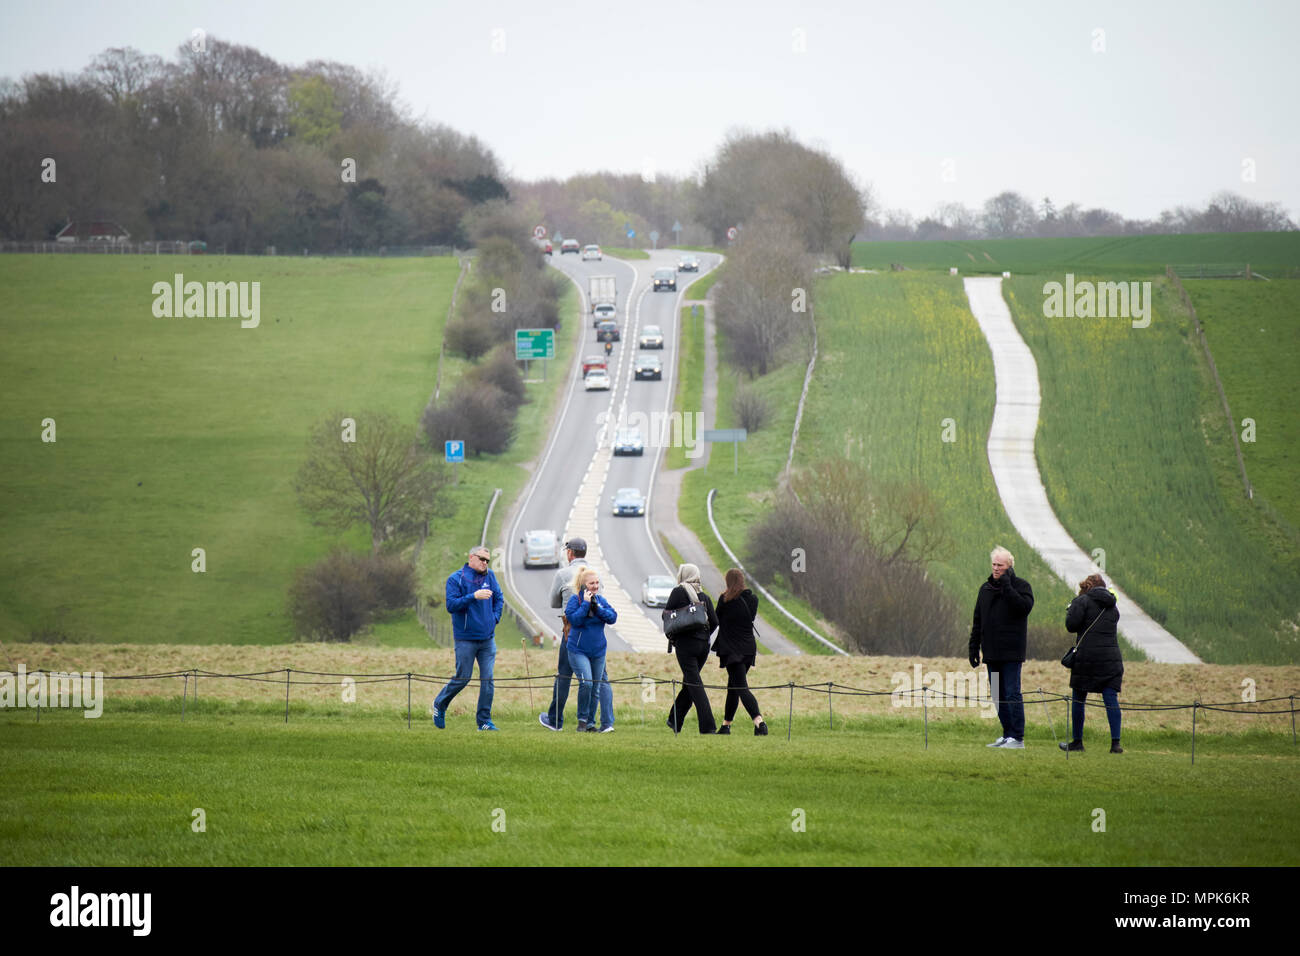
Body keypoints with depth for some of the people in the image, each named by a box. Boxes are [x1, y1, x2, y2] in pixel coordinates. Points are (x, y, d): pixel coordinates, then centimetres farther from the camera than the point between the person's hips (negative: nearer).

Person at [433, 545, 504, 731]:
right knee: (462, 678, 1)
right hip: (466, 639, -4)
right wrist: (473, 596, -22)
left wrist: (495, 618, 5)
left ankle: (484, 721, 7)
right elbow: (451, 605, -14)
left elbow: (499, 599, 18)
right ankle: (440, 705, 25)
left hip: (488, 638, 4)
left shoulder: (489, 576, 7)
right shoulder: (456, 579, -6)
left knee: (487, 679, 0)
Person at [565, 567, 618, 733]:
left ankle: (591, 723, 19)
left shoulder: (601, 600, 6)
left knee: (595, 688, 8)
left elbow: (613, 617, -5)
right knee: (586, 683, -21)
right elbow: (574, 619, -18)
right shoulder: (575, 599, -7)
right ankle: (582, 719, -7)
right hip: (578, 650, -5)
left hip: (598, 651, 5)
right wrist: (586, 603, -20)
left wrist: (597, 607, -16)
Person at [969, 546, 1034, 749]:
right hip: (992, 652, 7)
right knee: (999, 696, 9)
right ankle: (1007, 735, 15)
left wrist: (1007, 587, -19)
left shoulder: (1020, 586, -2)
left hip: (1011, 652, -7)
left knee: (1012, 694, -9)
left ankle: (1017, 738, -7)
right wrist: (974, 647, 15)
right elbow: (978, 621, 19)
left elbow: (1025, 607, -21)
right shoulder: (986, 588, 15)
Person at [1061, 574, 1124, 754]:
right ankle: (1115, 743, -10)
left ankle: (1077, 741, 12)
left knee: (1078, 699, 8)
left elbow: (1071, 625, -9)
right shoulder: (1112, 606, 16)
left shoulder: (1083, 601, -2)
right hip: (1111, 658, 4)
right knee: (1111, 699, -1)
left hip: (1086, 657, -4)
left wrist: (1070, 610, 10)